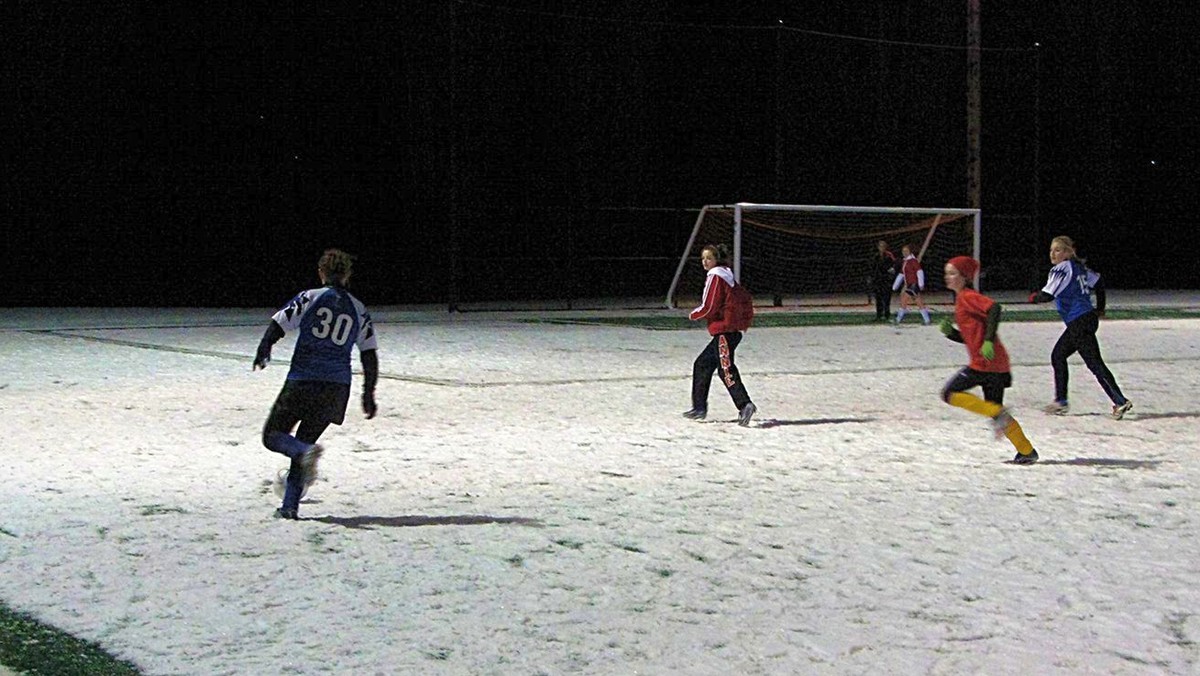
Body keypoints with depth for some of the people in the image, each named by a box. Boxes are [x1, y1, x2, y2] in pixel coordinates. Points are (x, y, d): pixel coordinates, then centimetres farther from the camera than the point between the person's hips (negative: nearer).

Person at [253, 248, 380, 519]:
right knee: (304, 442, 18)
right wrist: (368, 395, 15)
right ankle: (290, 506, 11)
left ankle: (307, 454, -22)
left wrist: (263, 352, 9)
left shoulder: (309, 298, 1)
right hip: (337, 389, 3)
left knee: (273, 436, 9)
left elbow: (277, 326, -5)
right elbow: (370, 356, 8)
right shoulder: (359, 310, 9)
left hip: (302, 382, -3)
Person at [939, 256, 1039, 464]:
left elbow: (994, 308, -24)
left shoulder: (968, 296, -7)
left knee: (949, 394, -5)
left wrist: (989, 340, -27)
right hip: (997, 364, 10)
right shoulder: (961, 299, 21)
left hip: (984, 362, -10)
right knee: (994, 408, 14)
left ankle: (998, 414, -11)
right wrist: (950, 331, 8)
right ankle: (1027, 452, 14)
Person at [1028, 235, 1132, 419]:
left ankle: (1120, 401, -12)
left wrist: (1034, 298, 3)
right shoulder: (1078, 267, 15)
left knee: (1094, 363, -9)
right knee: (1058, 355, 14)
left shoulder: (1062, 269, -12)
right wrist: (1100, 309, 30)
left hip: (1079, 323, -10)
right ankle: (1060, 401, 15)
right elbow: (1098, 283, 23)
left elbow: (1048, 295, -18)